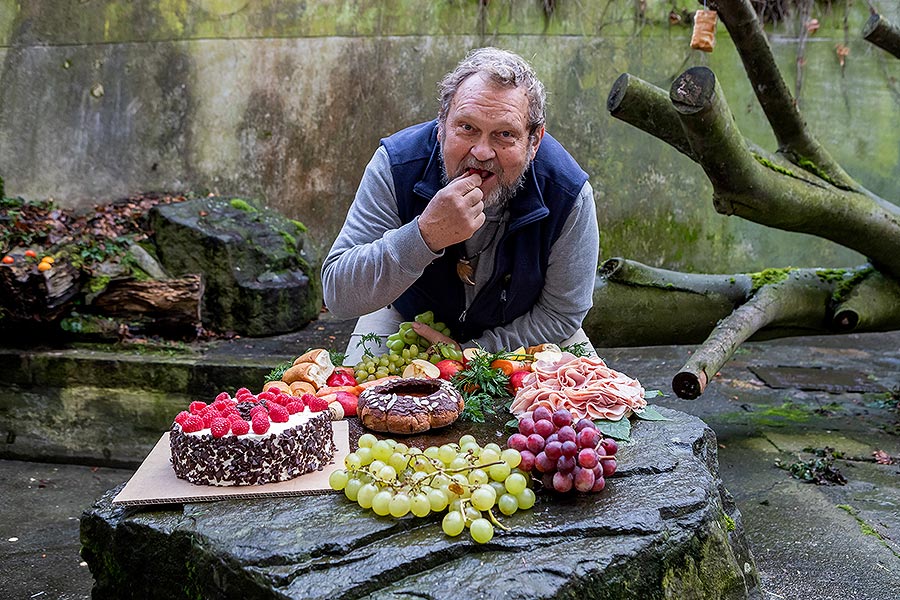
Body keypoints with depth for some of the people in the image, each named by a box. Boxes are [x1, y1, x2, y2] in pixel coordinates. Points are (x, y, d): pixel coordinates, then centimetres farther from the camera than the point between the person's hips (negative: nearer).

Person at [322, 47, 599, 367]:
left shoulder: (569, 194, -26)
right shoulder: (396, 165, -28)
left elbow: (561, 313, -15)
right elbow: (338, 297, -32)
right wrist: (425, 236, -47)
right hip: (408, 320, -2)